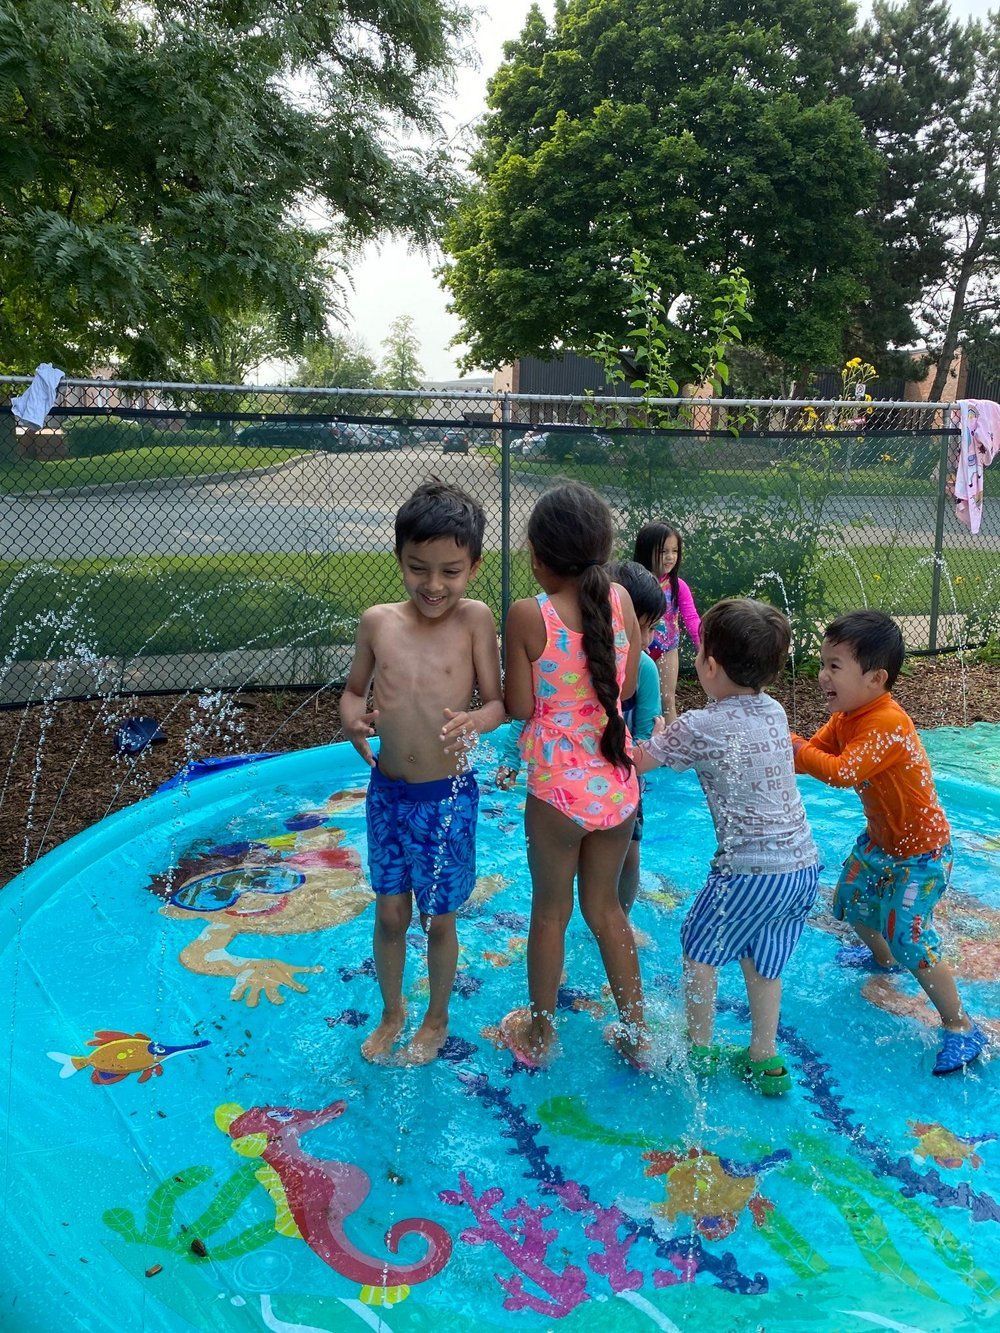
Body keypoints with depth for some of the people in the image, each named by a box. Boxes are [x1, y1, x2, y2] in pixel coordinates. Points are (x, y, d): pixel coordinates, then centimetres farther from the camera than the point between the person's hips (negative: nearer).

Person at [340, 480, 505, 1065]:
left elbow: (498, 700, -9)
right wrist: (353, 718, -14)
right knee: (390, 914, 16)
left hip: (448, 797, -2)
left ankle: (436, 1020, 40)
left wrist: (475, 721, -31)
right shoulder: (377, 621, -4)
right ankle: (392, 1014, 43)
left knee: (439, 919, 14)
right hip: (388, 792, 3)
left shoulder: (475, 618, -12)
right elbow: (355, 689, 9)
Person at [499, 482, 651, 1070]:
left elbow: (520, 707, -9)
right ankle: (636, 1032, 33)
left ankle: (539, 1033, 34)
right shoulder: (620, 598, -3)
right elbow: (627, 686, 5)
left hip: (559, 784, -4)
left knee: (551, 910, 15)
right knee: (605, 905, 22)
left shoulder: (528, 615, -14)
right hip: (619, 781, 4)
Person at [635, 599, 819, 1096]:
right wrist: (674, 739, 20)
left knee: (699, 949, 17)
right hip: (804, 867, 7)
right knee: (762, 961, 23)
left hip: (749, 872, -6)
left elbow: (636, 763, -5)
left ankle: (699, 1051, 29)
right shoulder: (775, 712, 4)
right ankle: (765, 1061, 33)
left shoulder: (698, 727, -16)